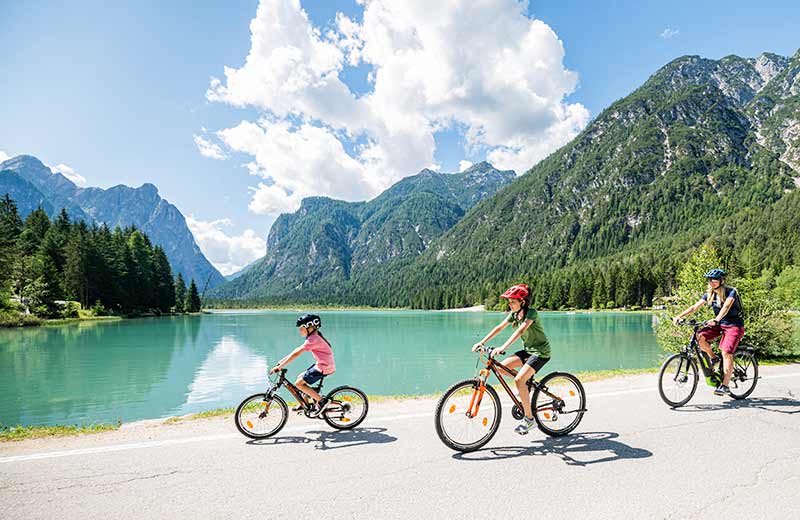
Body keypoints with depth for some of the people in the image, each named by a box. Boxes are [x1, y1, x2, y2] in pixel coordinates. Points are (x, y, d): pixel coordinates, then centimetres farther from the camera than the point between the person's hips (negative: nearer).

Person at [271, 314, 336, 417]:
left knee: (298, 383, -6)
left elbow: (296, 354, -22)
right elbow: (297, 350, 17)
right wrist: (283, 360, 16)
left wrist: (279, 366, -18)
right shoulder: (314, 336, 12)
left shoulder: (312, 339, -20)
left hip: (324, 367, -10)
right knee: (300, 378, 16)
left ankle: (322, 401, -3)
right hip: (323, 364, 10)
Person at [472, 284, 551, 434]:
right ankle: (527, 384, 16)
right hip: (528, 350, 8)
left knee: (519, 379, -23)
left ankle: (529, 419, -12)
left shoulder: (531, 313, -22)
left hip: (541, 352, -8)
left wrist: (503, 347, -48)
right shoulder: (514, 314, 1)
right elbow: (499, 328, -3)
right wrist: (481, 342, -14)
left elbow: (520, 331, -37)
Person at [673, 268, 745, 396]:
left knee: (726, 352, -20)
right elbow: (695, 307, -7)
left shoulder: (731, 292, -16)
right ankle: (713, 358, 5)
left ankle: (725, 386, -15)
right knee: (699, 336, -21)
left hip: (734, 325, -6)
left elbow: (726, 307, -34)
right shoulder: (709, 294, 1)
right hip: (719, 324, 6)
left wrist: (716, 319, -52)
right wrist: (679, 316, -21)